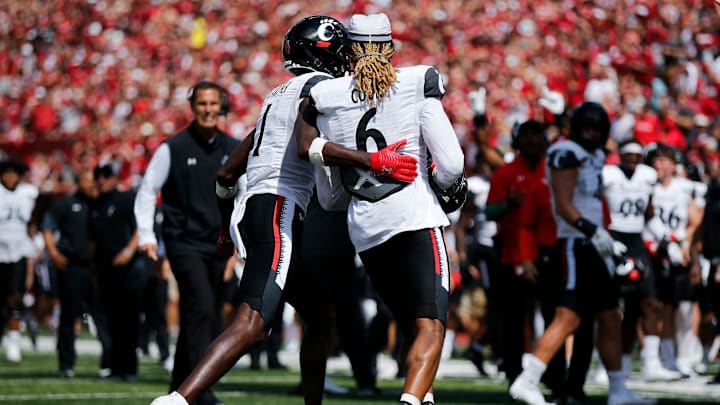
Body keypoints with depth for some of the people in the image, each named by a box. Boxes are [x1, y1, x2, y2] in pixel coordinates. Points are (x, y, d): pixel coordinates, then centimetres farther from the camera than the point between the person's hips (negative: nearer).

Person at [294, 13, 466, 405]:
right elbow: (450, 166, -5)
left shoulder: (326, 99, 10)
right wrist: (446, 185, 17)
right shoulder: (418, 84, 1)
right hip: (415, 216, -4)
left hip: (364, 230, 4)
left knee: (412, 329, 17)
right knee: (430, 328, -10)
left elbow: (329, 197, 13)